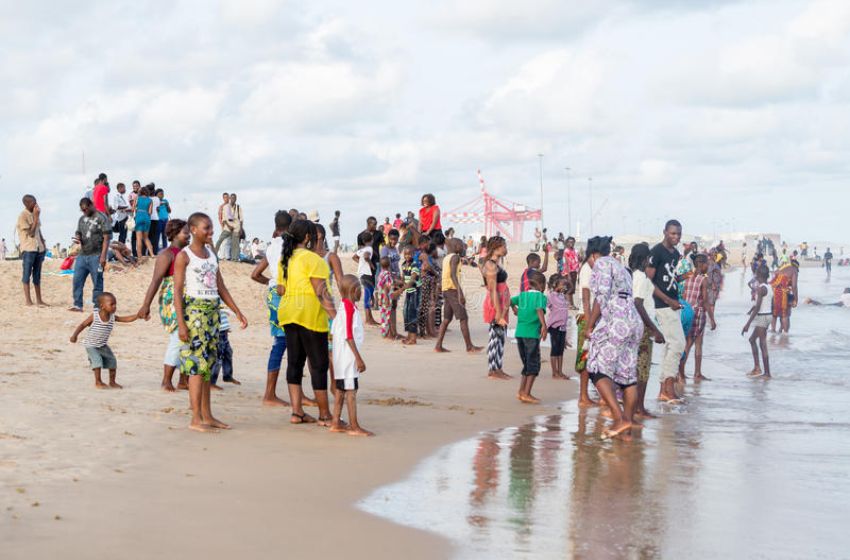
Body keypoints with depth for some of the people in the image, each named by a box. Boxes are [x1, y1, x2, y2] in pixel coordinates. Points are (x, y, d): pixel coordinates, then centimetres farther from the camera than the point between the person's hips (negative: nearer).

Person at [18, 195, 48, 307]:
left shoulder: (34, 214, 13)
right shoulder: (23, 216, -11)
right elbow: (31, 233, -16)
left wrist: (43, 244, 14)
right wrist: (36, 217, -15)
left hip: (39, 248, 7)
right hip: (28, 249, -7)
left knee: (37, 275, 9)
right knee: (27, 273, -4)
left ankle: (39, 300, 12)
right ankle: (27, 299, -1)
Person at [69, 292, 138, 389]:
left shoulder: (113, 317, -10)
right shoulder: (94, 316, -21)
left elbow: (127, 319, -11)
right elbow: (83, 325, -15)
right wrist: (75, 335, -25)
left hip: (103, 345, 5)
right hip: (91, 345, -5)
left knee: (112, 361, 2)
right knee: (97, 361, -20)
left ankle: (112, 382, 18)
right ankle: (98, 382, -4)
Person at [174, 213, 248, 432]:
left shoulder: (212, 255, 15)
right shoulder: (184, 256, -6)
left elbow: (221, 287, 18)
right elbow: (178, 291, -10)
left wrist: (237, 312, 13)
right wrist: (181, 322, -17)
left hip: (212, 311, 7)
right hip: (193, 310, -7)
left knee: (208, 363, 8)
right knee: (197, 363, -10)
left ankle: (207, 416, 12)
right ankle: (196, 419, -9)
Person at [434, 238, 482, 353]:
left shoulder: (446, 258, 17)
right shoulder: (455, 257, -10)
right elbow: (453, 275, -22)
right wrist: (460, 292, -27)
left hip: (446, 290, 9)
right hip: (453, 290, -9)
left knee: (447, 318, 10)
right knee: (464, 318, -6)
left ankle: (438, 345, 5)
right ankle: (469, 346, -5)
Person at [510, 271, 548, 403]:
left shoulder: (522, 295, 13)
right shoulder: (541, 296, -4)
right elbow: (540, 309, -21)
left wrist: (514, 309, 34)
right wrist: (544, 325, -33)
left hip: (519, 332, 6)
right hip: (532, 333, -6)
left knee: (527, 364, 18)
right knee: (533, 364, 1)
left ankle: (521, 391, 15)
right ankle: (526, 394, -4)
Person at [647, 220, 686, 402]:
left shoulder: (676, 254, 15)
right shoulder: (656, 252, -11)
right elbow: (648, 281, -14)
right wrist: (668, 300, -17)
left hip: (672, 305, 9)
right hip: (663, 305, -9)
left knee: (670, 346, 9)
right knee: (677, 343, -14)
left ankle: (664, 390, 13)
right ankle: (669, 386, -11)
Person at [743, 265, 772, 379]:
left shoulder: (761, 288, -18)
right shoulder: (769, 287, 10)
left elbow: (757, 307, -24)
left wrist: (748, 323, -24)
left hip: (761, 317, -10)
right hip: (768, 315, 10)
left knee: (763, 345, -4)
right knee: (752, 339, 19)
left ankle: (767, 373, -1)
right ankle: (756, 367, 18)